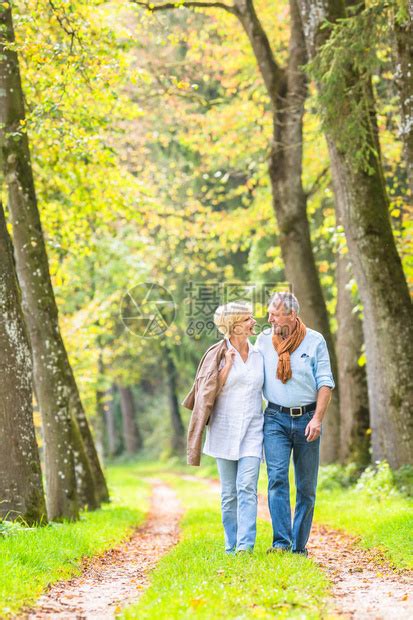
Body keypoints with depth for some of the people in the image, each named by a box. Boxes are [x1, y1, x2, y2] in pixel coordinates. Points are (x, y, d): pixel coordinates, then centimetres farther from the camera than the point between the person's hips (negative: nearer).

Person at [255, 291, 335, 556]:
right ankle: (281, 542, -18)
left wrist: (317, 419, -12)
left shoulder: (315, 341, 0)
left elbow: (325, 383, -2)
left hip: (307, 419, 0)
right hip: (276, 418, 1)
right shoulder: (263, 340, 7)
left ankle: (299, 545, 12)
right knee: (277, 478, -15)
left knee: (307, 487, 4)